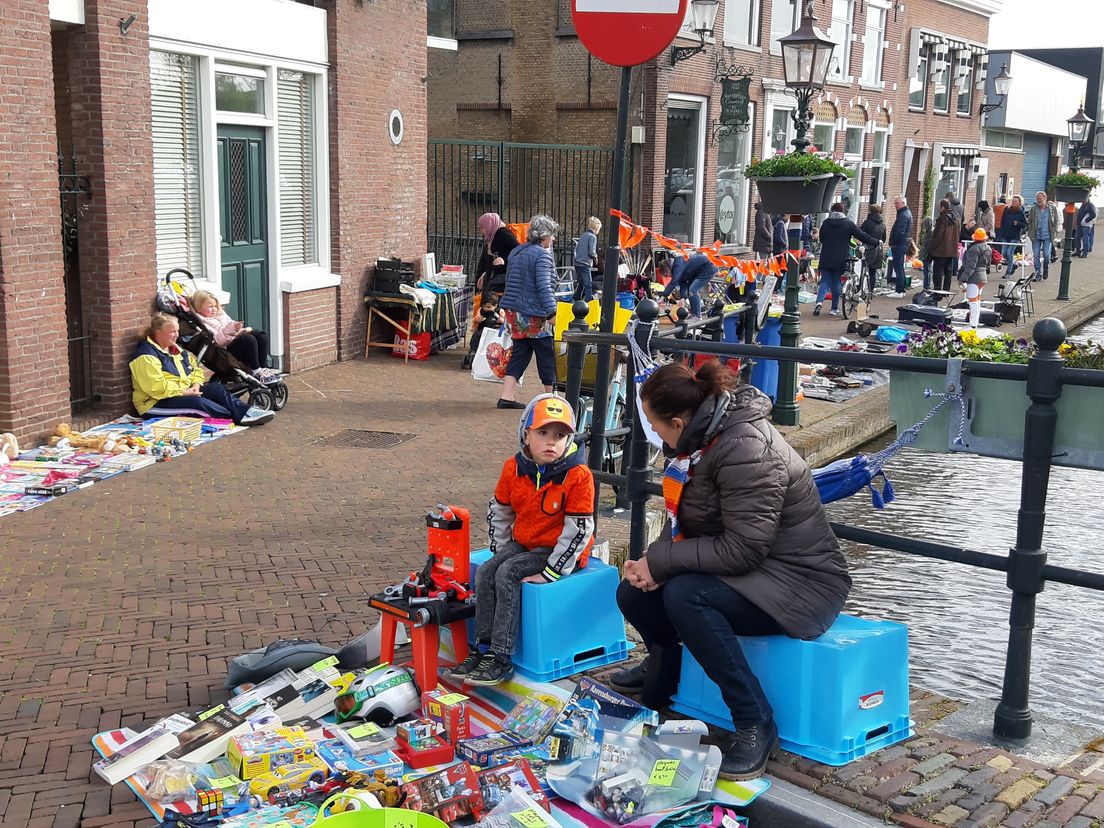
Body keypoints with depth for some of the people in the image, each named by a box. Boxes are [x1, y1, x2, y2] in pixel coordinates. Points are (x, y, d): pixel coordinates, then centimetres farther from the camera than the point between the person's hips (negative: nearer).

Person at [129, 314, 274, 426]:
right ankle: (239, 416, -35)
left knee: (216, 389, -11)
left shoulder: (175, 349, 16)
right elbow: (156, 387, -25)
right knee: (197, 402, -32)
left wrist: (196, 385, -2)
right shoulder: (146, 355, -14)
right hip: (156, 403, -9)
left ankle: (245, 411, -29)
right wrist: (184, 392, -21)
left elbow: (195, 368, 20)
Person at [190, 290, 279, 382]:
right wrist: (231, 328, -26)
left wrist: (243, 330, 3)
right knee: (249, 339, -33)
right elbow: (217, 340, -14)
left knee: (262, 336, -10)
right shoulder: (202, 322, -1)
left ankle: (262, 367, -13)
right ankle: (256, 371, -26)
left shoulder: (220, 314, 25)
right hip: (227, 348, -9)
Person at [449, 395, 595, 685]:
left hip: (557, 550, -6)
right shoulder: (514, 468, -2)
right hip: (522, 543, 6)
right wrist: (500, 551, 6)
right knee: (485, 573, -15)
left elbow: (578, 529, -19)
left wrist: (550, 572, -19)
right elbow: (499, 511, 12)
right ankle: (483, 648, -7)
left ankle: (501, 657, -20)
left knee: (508, 574, -24)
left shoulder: (578, 475, -19)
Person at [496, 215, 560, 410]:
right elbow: (543, 287, -21)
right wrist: (552, 311, -22)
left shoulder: (516, 252, 14)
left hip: (513, 312, 8)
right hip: (534, 316, -8)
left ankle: (507, 397, 3)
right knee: (546, 355, 4)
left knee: (519, 354, 11)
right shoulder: (542, 256, -13)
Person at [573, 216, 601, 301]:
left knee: (580, 284, 20)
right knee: (588, 286, -8)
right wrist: (595, 257, 2)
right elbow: (591, 252, -16)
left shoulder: (583, 235, 15)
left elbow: (576, 249, 18)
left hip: (577, 262, 8)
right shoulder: (593, 237, -9)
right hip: (585, 264, -8)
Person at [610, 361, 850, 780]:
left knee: (685, 595, -32)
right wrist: (653, 562, -10)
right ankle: (662, 665, 32)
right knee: (633, 592, -2)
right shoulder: (703, 438, 3)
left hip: (802, 582, -9)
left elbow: (743, 549, -28)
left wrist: (662, 561, -21)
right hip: (735, 571, 9)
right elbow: (684, 520, 9)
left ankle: (755, 725, -20)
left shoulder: (745, 449, -26)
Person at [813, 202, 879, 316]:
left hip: (826, 259, 1)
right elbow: (862, 236, 1)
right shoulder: (848, 223, -3)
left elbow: (821, 239, 13)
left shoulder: (826, 223, 4)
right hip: (840, 260, -1)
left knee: (825, 281, 5)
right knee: (836, 282, 8)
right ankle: (835, 308, 12)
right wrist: (876, 242, 13)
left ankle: (819, 301, -19)